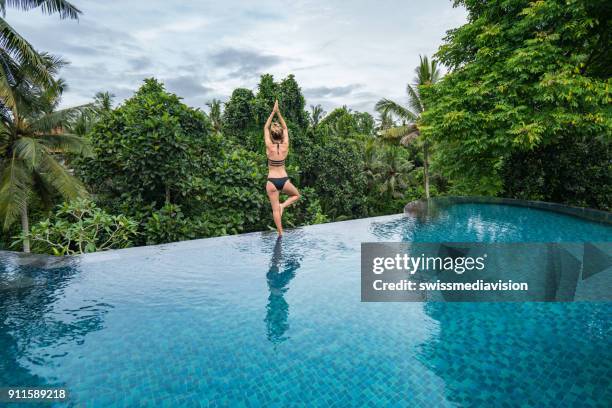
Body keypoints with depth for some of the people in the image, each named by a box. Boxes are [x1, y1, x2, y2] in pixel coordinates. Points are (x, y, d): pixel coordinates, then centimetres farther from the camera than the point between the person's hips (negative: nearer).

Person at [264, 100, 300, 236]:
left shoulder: (269, 147, -9)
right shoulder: (285, 146, -5)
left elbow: (265, 128, 2)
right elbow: (285, 128, 7)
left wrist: (273, 112, 3)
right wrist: (278, 112, 5)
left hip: (272, 181, -1)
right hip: (284, 180, 1)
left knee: (275, 209, 8)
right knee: (296, 195, 29)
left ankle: (280, 234, 10)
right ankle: (283, 205, 2)